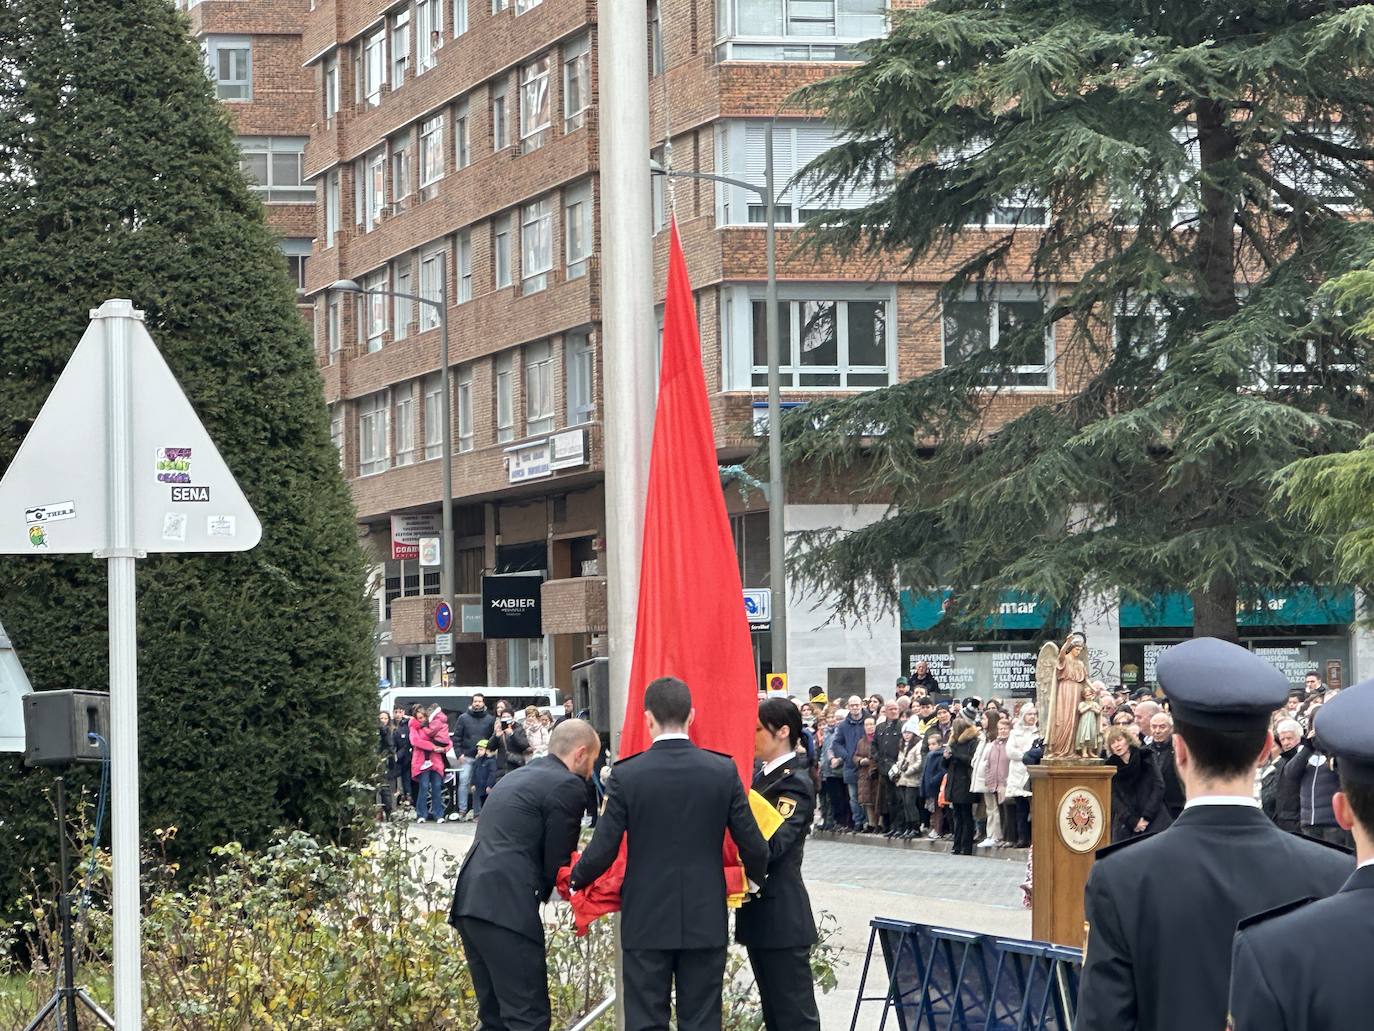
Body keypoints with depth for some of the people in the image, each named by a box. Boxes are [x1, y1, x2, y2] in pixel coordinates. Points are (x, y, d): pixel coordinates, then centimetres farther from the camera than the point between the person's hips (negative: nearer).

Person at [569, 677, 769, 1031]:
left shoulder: (627, 775, -9)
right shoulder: (723, 771, -4)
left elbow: (602, 852, -7)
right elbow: (753, 846, -1)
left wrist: (575, 880, 13)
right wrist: (758, 878, 21)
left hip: (646, 923, -2)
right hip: (705, 922, 2)